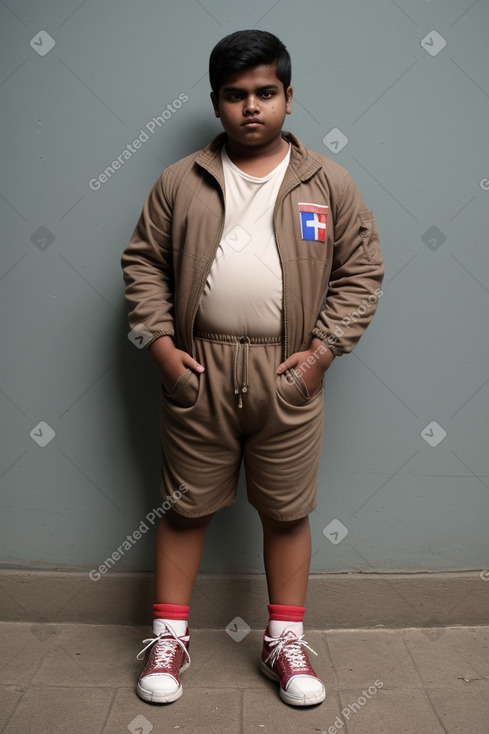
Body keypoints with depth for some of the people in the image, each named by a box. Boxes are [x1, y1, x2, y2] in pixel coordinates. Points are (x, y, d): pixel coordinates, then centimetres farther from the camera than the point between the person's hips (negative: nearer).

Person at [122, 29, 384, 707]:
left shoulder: (328, 183, 4)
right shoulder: (181, 181, 5)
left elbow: (362, 270, 4)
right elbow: (143, 261, 7)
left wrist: (323, 348, -5)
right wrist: (160, 340, -4)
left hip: (288, 374, 0)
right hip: (198, 371, 1)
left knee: (287, 511, 10)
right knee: (187, 506, 10)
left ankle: (286, 641, 29)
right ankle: (169, 637, 27)